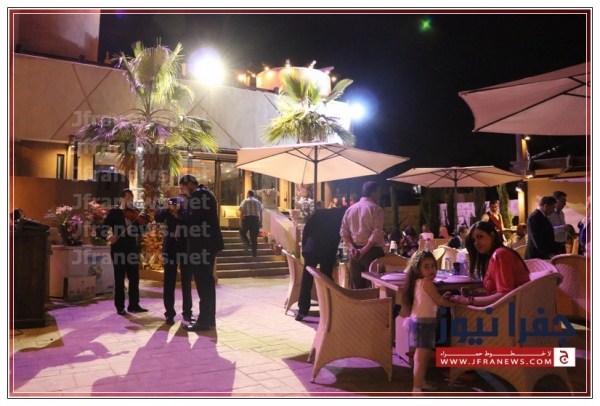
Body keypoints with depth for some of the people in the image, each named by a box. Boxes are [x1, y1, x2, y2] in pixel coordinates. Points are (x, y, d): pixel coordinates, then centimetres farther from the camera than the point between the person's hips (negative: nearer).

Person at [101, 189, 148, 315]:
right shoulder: (113, 212, -2)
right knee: (120, 279, 3)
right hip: (119, 250, -4)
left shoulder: (134, 213, 8)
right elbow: (102, 229, -8)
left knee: (134, 278, 7)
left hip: (132, 249, 4)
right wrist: (107, 236, -29)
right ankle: (120, 307, 11)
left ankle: (134, 305, 16)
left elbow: (140, 231, 2)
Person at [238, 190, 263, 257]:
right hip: (256, 219, 3)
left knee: (242, 232, 18)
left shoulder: (245, 201, 2)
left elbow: (242, 212, -7)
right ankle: (254, 253, 7)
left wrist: (240, 221, -7)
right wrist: (261, 223, 15)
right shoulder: (258, 202, 15)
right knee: (254, 237, 6)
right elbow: (261, 214, 12)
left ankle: (247, 244, -6)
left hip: (247, 219, -3)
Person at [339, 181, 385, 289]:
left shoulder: (350, 209, 12)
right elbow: (377, 233, -16)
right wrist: (364, 250, -14)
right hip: (372, 251, -5)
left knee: (357, 287, 9)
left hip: (354, 252, 6)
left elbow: (344, 231, 5)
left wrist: (352, 247, -4)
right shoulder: (376, 209, -6)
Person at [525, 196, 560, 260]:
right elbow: (537, 240, -21)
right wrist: (549, 254, -21)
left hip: (544, 256, 9)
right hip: (536, 256, -9)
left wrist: (554, 252, 6)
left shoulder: (543, 217, 13)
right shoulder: (534, 218, -16)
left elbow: (548, 238, 16)